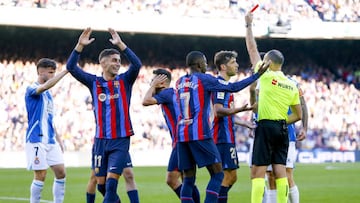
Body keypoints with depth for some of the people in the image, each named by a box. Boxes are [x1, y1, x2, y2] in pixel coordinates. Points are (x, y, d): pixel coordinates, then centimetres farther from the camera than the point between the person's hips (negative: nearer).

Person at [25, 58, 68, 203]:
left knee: (61, 172, 1)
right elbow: (45, 86, -30)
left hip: (51, 141, 8)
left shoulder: (48, 94, 18)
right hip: (36, 140, -8)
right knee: (40, 176, -7)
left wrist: (58, 139, 19)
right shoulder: (31, 89, -7)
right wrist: (65, 71, -30)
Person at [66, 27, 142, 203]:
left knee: (111, 182, -13)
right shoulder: (94, 82, 4)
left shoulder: (124, 81, 2)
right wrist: (80, 46, -15)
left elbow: (137, 64, -16)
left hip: (120, 140, -3)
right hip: (100, 141, 3)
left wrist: (120, 44, -22)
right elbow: (71, 67, -4)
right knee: (101, 184, 7)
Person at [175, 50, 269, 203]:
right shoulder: (204, 79, -5)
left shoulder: (179, 82, 14)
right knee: (217, 174, -1)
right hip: (200, 134, -7)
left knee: (188, 179, 8)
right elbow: (233, 87, -7)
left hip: (182, 134, 7)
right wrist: (257, 75, 0)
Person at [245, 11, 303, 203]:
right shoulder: (291, 85, 10)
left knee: (258, 171, -7)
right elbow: (298, 115, 13)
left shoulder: (266, 76, -6)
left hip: (266, 127, -6)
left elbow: (252, 50, 3)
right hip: (282, 129, 6)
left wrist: (249, 25, 11)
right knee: (280, 171, 5)